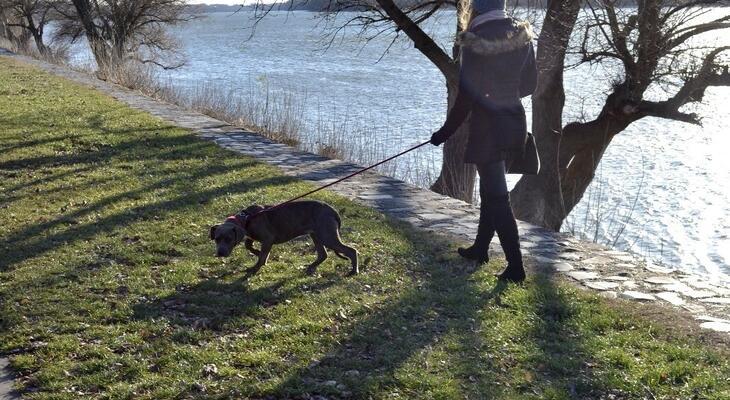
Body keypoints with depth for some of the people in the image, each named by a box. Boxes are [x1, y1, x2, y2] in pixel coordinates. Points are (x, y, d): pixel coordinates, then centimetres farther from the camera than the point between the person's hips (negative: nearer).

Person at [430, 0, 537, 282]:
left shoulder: (476, 42, -16)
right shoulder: (522, 36, 2)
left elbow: (466, 97, -15)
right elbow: (530, 84, 9)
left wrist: (446, 131, -6)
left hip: (488, 127, -7)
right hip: (515, 123, 7)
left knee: (497, 197, -1)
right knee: (491, 189, 21)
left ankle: (515, 267, -2)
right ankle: (480, 248, 34)